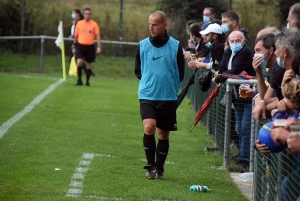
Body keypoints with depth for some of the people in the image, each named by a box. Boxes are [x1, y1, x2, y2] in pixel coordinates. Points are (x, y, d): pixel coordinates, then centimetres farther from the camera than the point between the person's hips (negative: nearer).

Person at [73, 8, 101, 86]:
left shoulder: (94, 24, -1)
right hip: (80, 45, 0)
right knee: (79, 62, -17)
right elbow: (76, 35, 12)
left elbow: (98, 36, -4)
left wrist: (99, 46, -14)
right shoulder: (79, 23, 4)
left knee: (89, 64, 8)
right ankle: (79, 80, -4)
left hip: (90, 46, 0)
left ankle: (87, 81, 21)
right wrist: (74, 46, 14)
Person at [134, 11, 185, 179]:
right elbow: (138, 70, 13)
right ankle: (151, 167, -8)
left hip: (168, 97, 0)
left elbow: (180, 73, 6)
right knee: (149, 127, -19)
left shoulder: (175, 46, -3)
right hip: (147, 96, 0)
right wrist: (149, 81, 5)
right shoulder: (143, 45, 1)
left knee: (164, 134, 8)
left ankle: (159, 169, 21)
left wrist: (170, 85, 5)